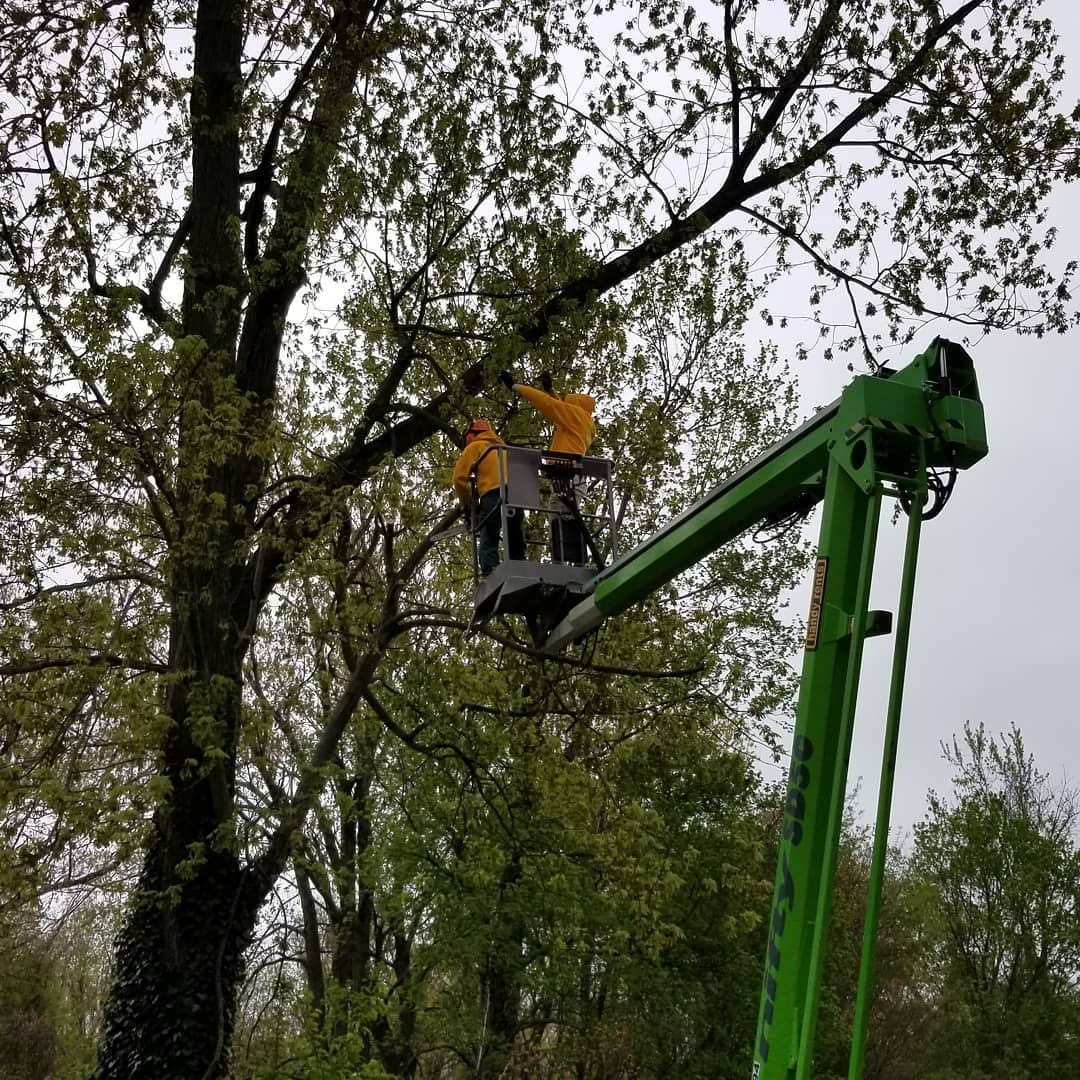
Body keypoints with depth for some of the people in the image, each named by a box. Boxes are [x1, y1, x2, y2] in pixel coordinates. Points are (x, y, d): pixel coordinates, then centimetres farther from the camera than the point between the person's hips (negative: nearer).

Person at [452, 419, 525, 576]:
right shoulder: (503, 447, 35)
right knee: (516, 544, 9)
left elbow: (460, 477, 7)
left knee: (488, 543, -9)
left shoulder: (475, 447, 16)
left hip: (494, 494, -5)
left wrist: (468, 502, 18)